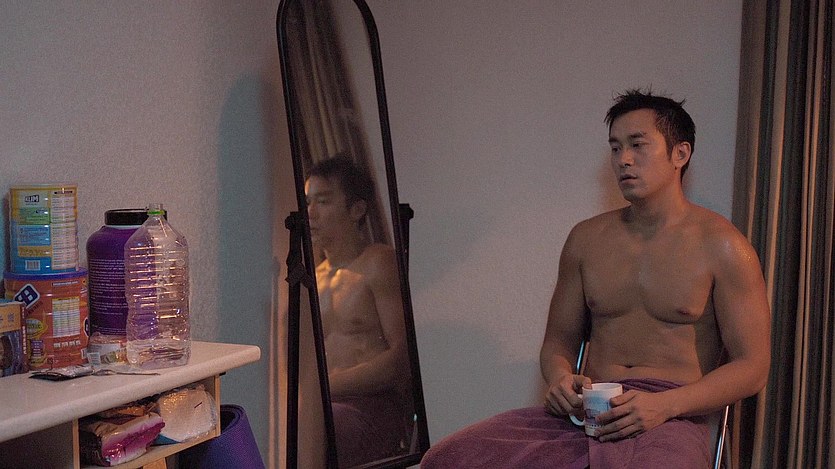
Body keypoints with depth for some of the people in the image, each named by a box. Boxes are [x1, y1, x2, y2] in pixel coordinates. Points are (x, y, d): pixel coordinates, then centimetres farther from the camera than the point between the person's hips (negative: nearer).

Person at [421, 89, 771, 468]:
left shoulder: (720, 246, 2)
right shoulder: (586, 238, 16)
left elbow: (752, 366, -1)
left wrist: (664, 405, -15)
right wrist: (559, 378, -3)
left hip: (672, 420, -4)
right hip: (584, 413, 4)